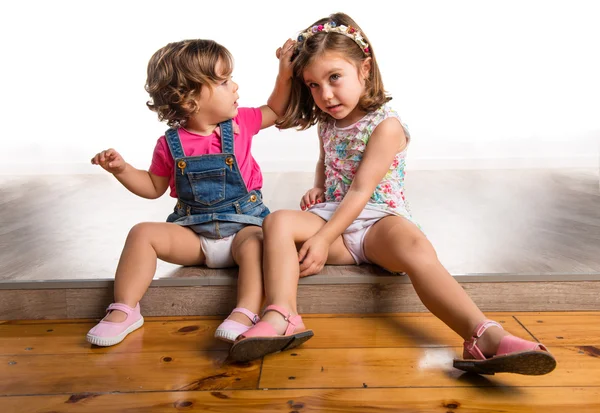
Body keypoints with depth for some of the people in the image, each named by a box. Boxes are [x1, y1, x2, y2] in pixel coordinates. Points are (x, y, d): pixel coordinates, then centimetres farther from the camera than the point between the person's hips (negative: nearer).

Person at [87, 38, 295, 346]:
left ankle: (245, 313, -39)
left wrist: (285, 72, 4)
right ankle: (124, 311, -11)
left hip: (243, 226, -1)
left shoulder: (240, 123, 1)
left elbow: (275, 110, 17)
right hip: (193, 232, 1)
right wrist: (121, 169, -4)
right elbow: (153, 187, 12)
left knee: (256, 244, -34)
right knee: (143, 233, -17)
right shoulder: (171, 144, -1)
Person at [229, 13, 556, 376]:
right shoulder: (328, 123, 14)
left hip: (380, 218, -5)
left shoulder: (385, 125, -9)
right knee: (278, 221, -22)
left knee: (415, 247, -38)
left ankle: (485, 336, -49)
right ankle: (282, 317, -41)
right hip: (333, 216, 6)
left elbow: (361, 189, -17)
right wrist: (317, 188, 10)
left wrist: (323, 238, -23)